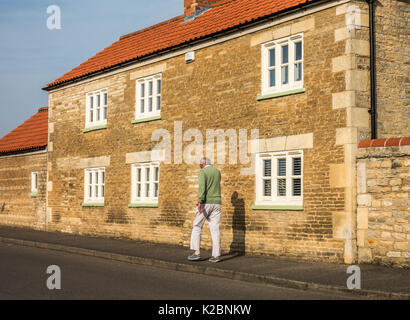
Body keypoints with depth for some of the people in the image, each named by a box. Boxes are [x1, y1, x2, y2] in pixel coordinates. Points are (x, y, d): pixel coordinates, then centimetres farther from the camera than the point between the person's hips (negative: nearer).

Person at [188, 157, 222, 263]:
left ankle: (197, 252, -4)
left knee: (197, 227, 4)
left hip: (205, 203, -5)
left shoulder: (202, 172, -6)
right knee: (215, 229, 2)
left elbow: (202, 187, -21)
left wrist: (200, 202, -28)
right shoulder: (217, 172, 14)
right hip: (216, 203, 5)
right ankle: (216, 255, -2)